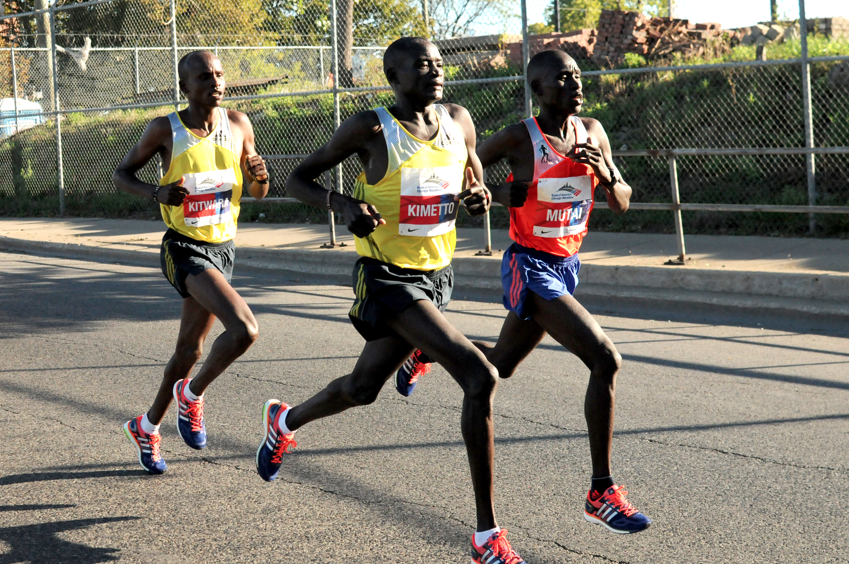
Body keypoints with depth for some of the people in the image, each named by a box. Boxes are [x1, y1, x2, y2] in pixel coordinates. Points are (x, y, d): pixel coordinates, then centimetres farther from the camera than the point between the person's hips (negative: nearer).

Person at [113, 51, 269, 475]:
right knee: (243, 329, -25)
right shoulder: (165, 129, -10)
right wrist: (156, 193, -19)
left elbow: (257, 193, 11)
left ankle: (147, 427, 36)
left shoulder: (238, 124, 1)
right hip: (185, 249, -5)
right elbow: (122, 174, 2)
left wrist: (259, 176, -13)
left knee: (190, 349, 15)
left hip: (223, 249, 5)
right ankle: (191, 395, 1)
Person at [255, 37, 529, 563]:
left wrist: (477, 197, -6)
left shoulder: (459, 122, 4)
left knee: (362, 389, 22)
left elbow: (473, 183, 19)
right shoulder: (371, 129, -12)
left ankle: (285, 421, 55)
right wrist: (345, 204, -24)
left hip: (437, 276, 7)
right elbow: (298, 179, -4)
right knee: (481, 376, -23)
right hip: (388, 278, -7)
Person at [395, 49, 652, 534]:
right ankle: (601, 493, -14)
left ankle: (426, 352, 54)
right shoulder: (519, 139, -15)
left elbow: (622, 204, 7)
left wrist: (607, 175, -14)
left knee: (502, 364, 25)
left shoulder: (593, 131, 2)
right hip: (530, 269, -8)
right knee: (606, 360, -21)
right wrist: (502, 194, -21)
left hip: (567, 266, 8)